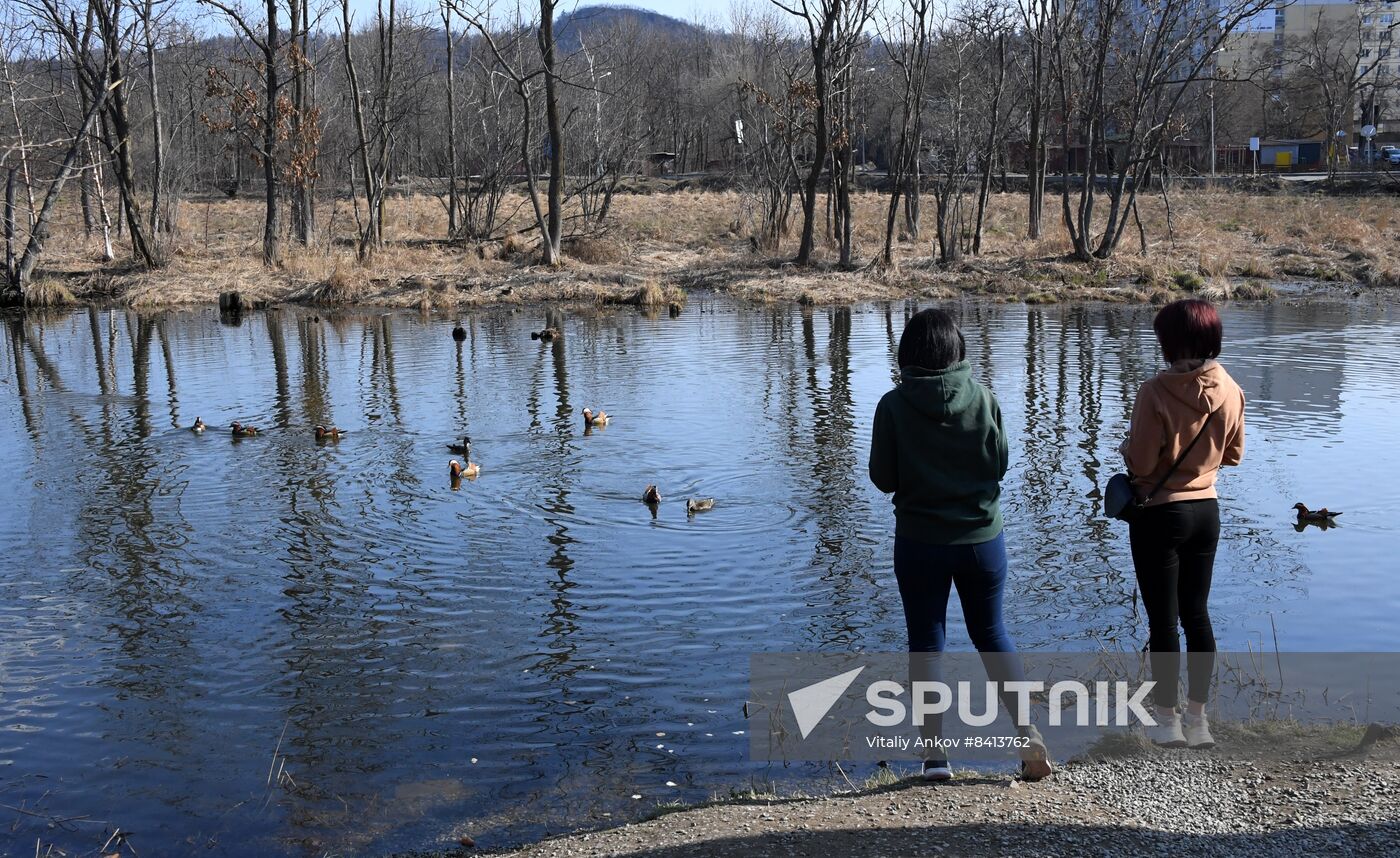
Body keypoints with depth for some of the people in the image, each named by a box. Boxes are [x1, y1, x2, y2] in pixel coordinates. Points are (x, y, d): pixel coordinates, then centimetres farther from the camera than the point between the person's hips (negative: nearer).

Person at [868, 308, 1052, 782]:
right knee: (991, 633, 19)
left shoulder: (894, 405, -12)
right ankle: (1028, 731, 9)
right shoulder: (984, 399, -7)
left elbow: (882, 477, -6)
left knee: (925, 642, 11)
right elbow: (1000, 463, 1)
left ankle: (935, 753, 13)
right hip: (983, 536, 2)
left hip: (919, 540, -2)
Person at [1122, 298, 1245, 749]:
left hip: (1160, 514, -5)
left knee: (1163, 619, 6)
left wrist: (1128, 445, 2)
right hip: (1206, 510, 5)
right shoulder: (1230, 391, -4)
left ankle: (1168, 720, 15)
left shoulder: (1157, 392, -22)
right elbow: (1233, 454, 8)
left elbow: (1139, 463, -18)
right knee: (1197, 614, 15)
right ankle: (1198, 718, 23)